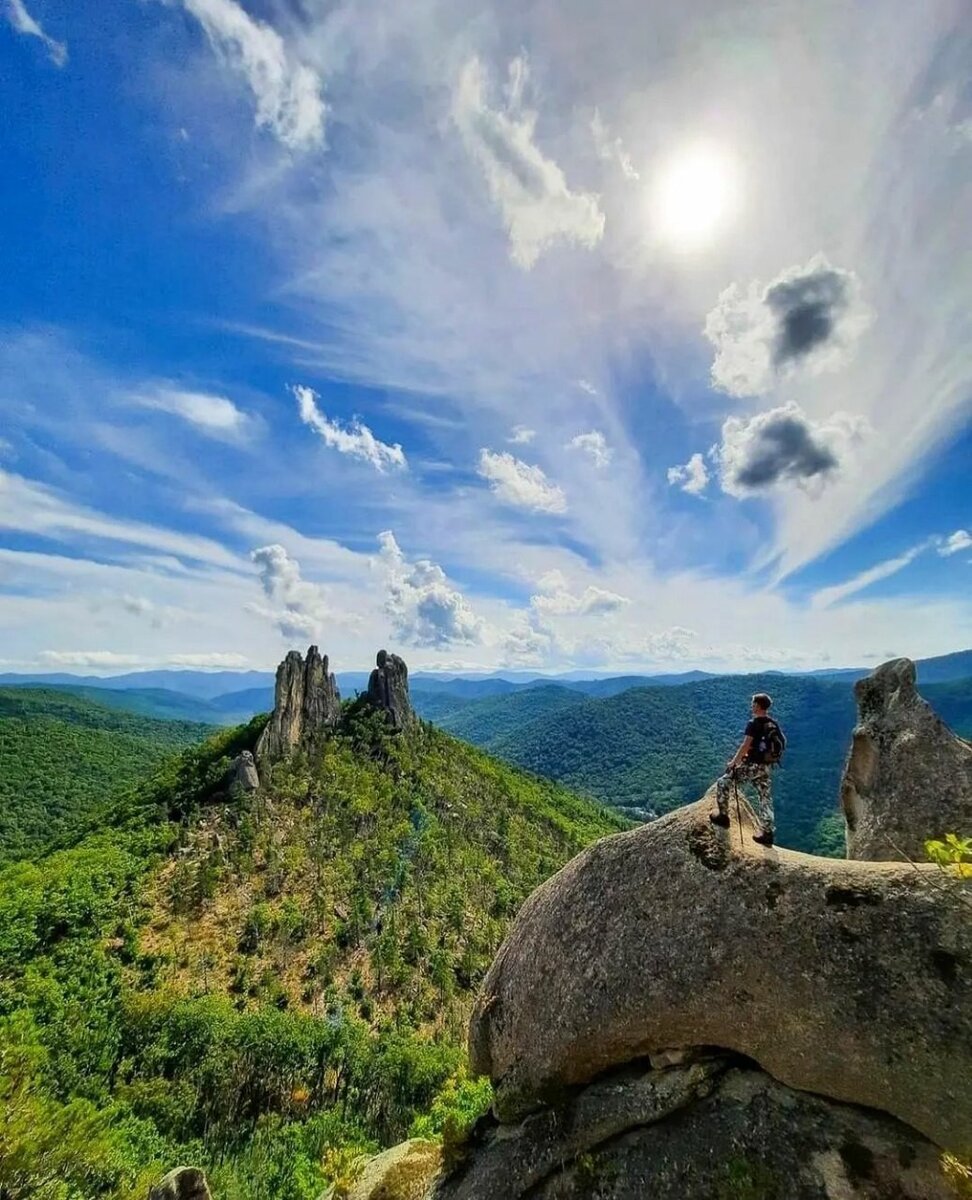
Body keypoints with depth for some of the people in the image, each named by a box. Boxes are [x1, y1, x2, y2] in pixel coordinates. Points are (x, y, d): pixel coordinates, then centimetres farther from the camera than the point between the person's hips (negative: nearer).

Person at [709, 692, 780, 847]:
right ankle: (767, 834, 17)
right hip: (766, 767, 8)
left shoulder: (754, 723, -16)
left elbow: (745, 746, -19)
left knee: (722, 783, 4)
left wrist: (734, 762, -8)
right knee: (765, 799, 13)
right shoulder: (774, 725, 7)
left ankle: (723, 816, 9)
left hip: (752, 766, -8)